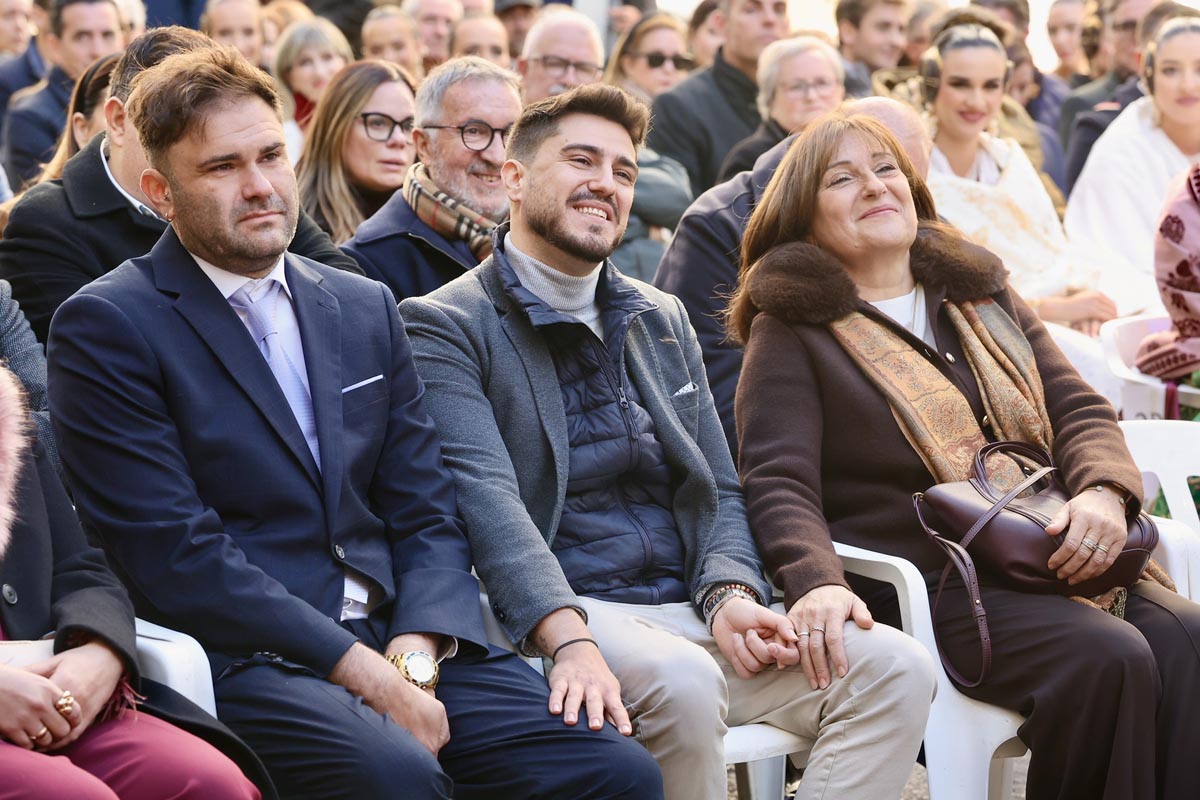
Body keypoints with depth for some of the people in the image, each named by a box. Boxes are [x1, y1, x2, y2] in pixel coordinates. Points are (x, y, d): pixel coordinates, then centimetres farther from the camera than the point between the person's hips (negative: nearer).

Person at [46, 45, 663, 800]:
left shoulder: (367, 310, 17)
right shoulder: (105, 327, -2)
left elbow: (429, 519, 13)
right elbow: (177, 554, -11)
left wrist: (411, 657, -7)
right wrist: (363, 671, -15)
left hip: (401, 640, 5)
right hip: (240, 658, -5)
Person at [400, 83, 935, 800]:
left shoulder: (662, 320, 22)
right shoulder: (444, 326, 0)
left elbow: (718, 491, 18)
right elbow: (484, 494, -16)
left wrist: (729, 594, -5)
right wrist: (568, 640, -31)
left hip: (689, 608, 6)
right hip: (546, 618, -6)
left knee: (897, 667, -15)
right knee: (682, 681, -37)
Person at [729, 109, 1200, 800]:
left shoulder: (981, 294, 23)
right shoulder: (792, 329, 6)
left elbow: (1079, 408, 16)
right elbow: (780, 484, -6)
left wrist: (1104, 492, -8)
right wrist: (816, 583, -27)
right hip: (923, 583, -5)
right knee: (1107, 659, -29)